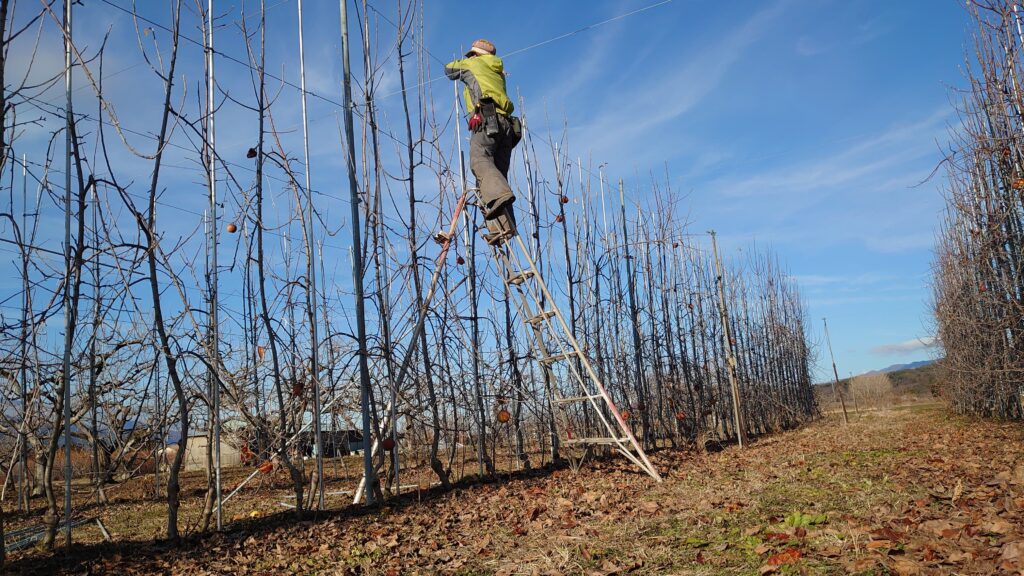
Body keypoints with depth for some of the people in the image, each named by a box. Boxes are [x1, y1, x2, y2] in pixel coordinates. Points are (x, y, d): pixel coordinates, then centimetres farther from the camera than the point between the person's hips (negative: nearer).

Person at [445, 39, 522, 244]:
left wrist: (461, 64, 58)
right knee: (499, 171, -1)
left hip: (486, 119, -6)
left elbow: (449, 69, 35)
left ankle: (499, 195, -53)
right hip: (506, 123, 6)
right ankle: (503, 225, -16)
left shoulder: (472, 64, 20)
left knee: (480, 160, -25)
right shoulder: (498, 72, 34)